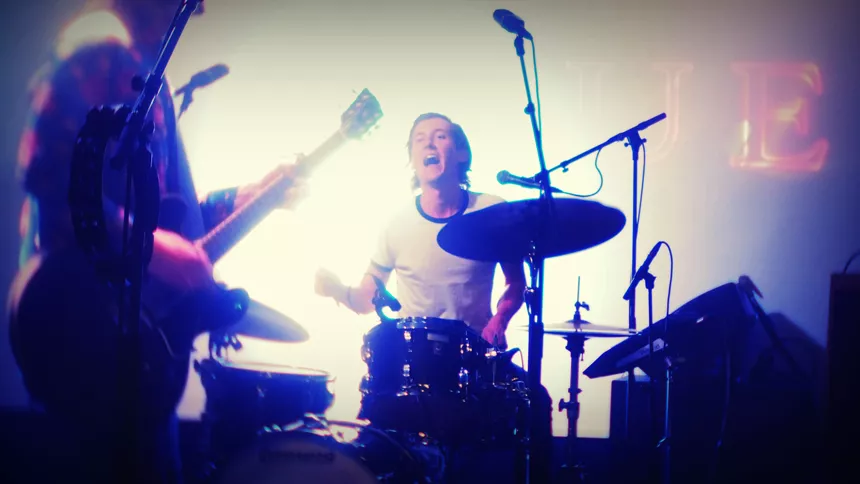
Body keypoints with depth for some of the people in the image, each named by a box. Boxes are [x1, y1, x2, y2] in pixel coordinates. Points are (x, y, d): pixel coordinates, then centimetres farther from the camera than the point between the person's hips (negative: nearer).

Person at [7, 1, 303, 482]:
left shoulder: (140, 68, 19)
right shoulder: (101, 52, -11)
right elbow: (49, 173, -25)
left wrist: (252, 194, 16)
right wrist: (152, 247, -25)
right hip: (89, 316, -10)